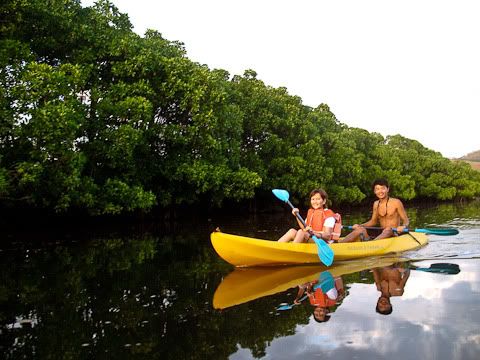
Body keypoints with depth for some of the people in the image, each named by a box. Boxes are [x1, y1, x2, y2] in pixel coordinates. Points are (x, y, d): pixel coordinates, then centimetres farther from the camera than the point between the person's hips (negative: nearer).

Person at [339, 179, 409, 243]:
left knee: (388, 230, -37)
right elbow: (373, 221, 18)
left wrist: (403, 227, -27)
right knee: (360, 230, -15)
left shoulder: (396, 202, -7)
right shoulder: (376, 204, 8)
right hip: (382, 234, 5)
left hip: (395, 233, -5)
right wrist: (360, 225, 3)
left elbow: (406, 220, -4)